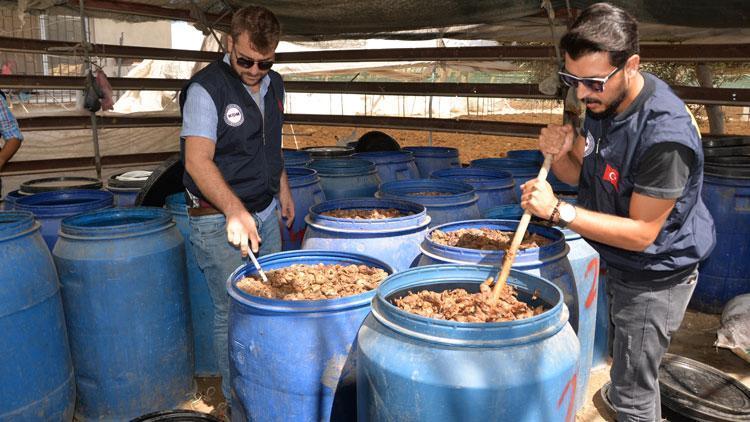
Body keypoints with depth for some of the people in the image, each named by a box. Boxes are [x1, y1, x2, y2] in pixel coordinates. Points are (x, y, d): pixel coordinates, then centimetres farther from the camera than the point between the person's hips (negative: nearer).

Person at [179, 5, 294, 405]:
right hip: (219, 220, -7)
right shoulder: (206, 88, -16)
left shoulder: (273, 85, 8)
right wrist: (234, 210, -38)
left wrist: (282, 189, 22)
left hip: (265, 212, 7)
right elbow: (197, 160, -26)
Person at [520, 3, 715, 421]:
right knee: (628, 365, 28)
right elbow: (579, 173, 3)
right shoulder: (602, 102, -7)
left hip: (656, 274, -8)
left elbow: (641, 233, -29)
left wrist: (557, 210, -33)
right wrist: (560, 154, -20)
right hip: (619, 262, 8)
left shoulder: (666, 135, -34)